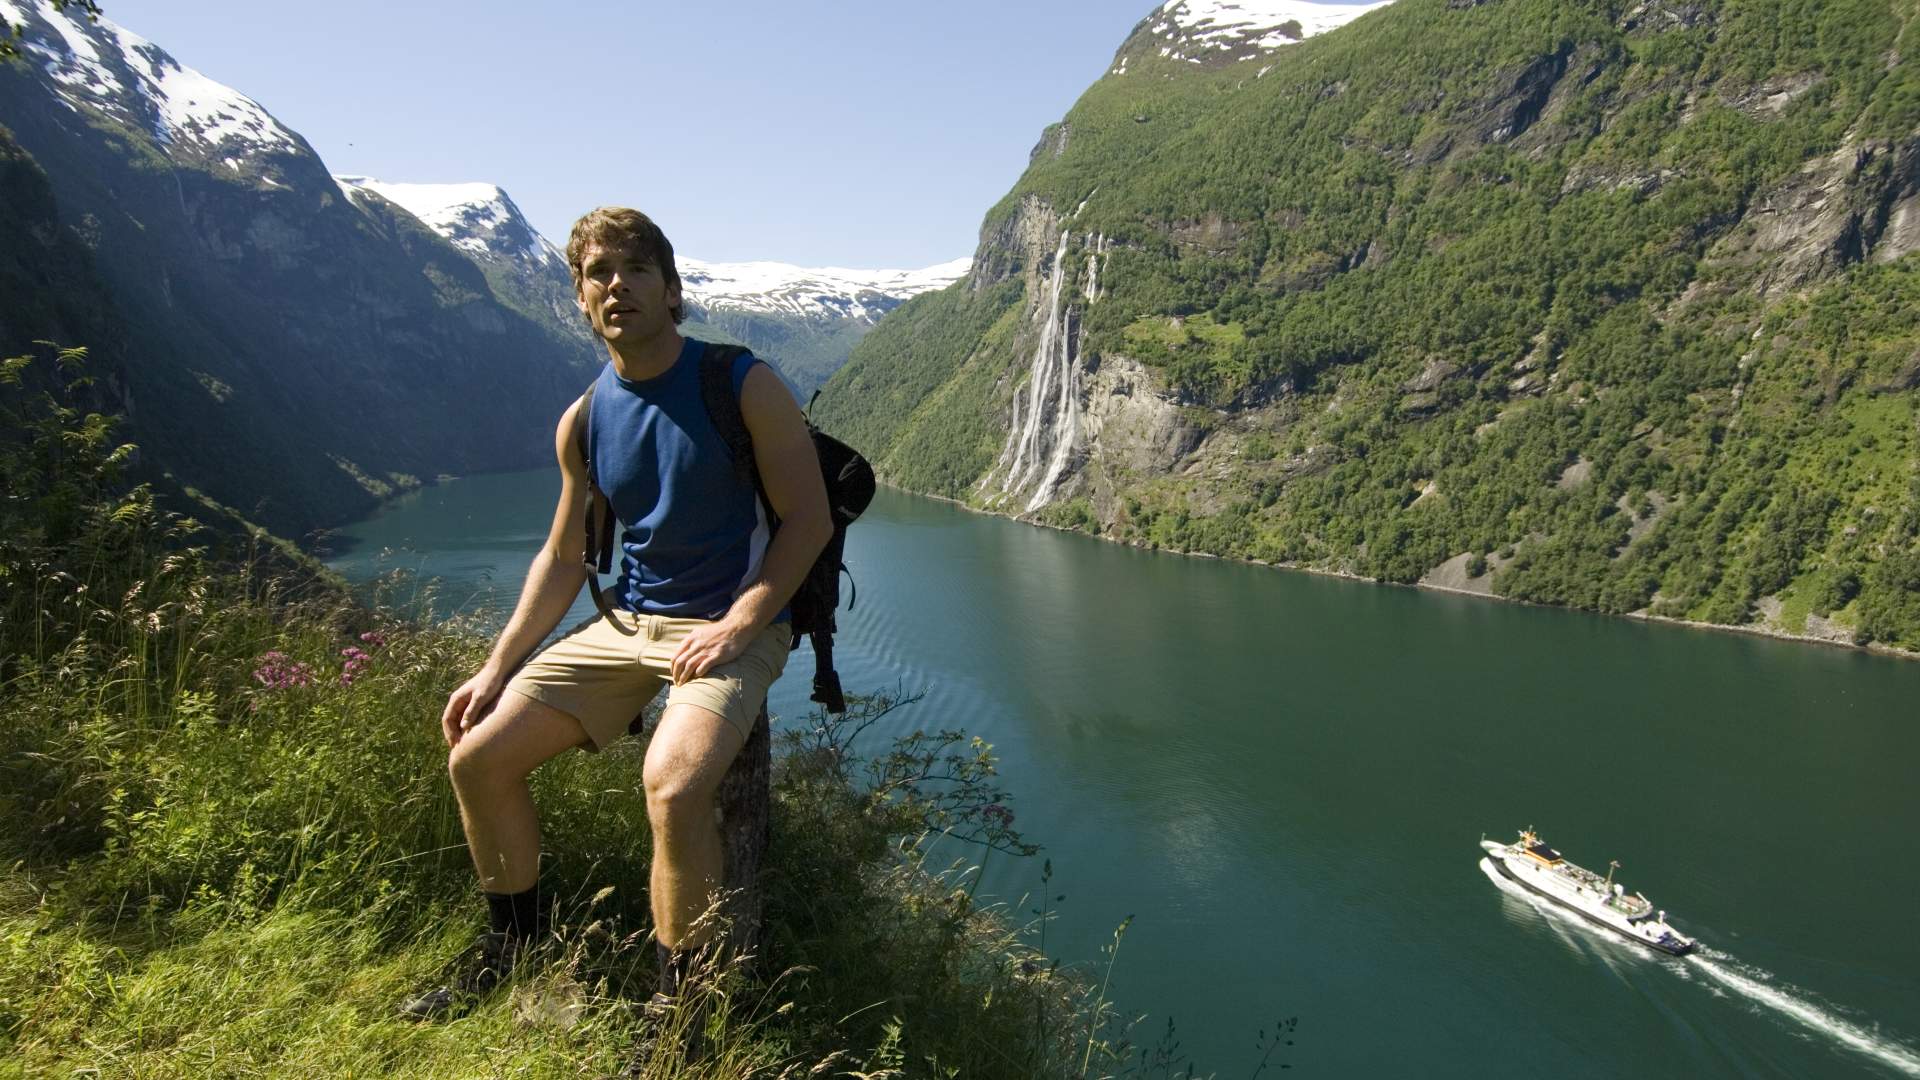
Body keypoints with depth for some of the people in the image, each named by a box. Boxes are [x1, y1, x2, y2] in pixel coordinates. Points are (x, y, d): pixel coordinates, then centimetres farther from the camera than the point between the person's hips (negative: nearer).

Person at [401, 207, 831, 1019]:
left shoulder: (744, 386, -10)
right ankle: (511, 950, 22)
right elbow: (563, 557, 14)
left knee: (672, 784, -32)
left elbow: (809, 518, -11)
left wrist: (736, 625, -20)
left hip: (732, 629, -6)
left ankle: (680, 1004, -10)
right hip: (627, 624, 6)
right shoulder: (583, 423, 6)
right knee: (477, 755, -1)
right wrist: (497, 667, 6)